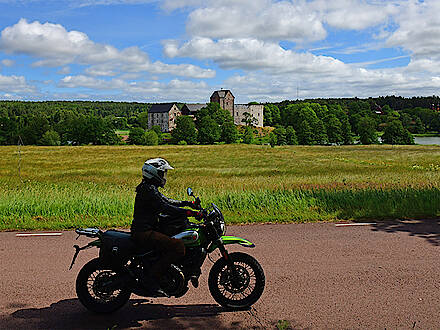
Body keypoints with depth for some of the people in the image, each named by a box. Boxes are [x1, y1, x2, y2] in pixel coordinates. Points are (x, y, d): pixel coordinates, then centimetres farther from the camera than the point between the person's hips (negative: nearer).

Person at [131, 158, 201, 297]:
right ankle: (152, 280, -19)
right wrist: (189, 212, -26)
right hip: (144, 233, -11)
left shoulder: (150, 188, 18)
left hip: (148, 229, 11)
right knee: (178, 247, -24)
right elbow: (165, 207, -24)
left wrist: (186, 203, 18)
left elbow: (165, 200, 26)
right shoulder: (148, 190, -15)